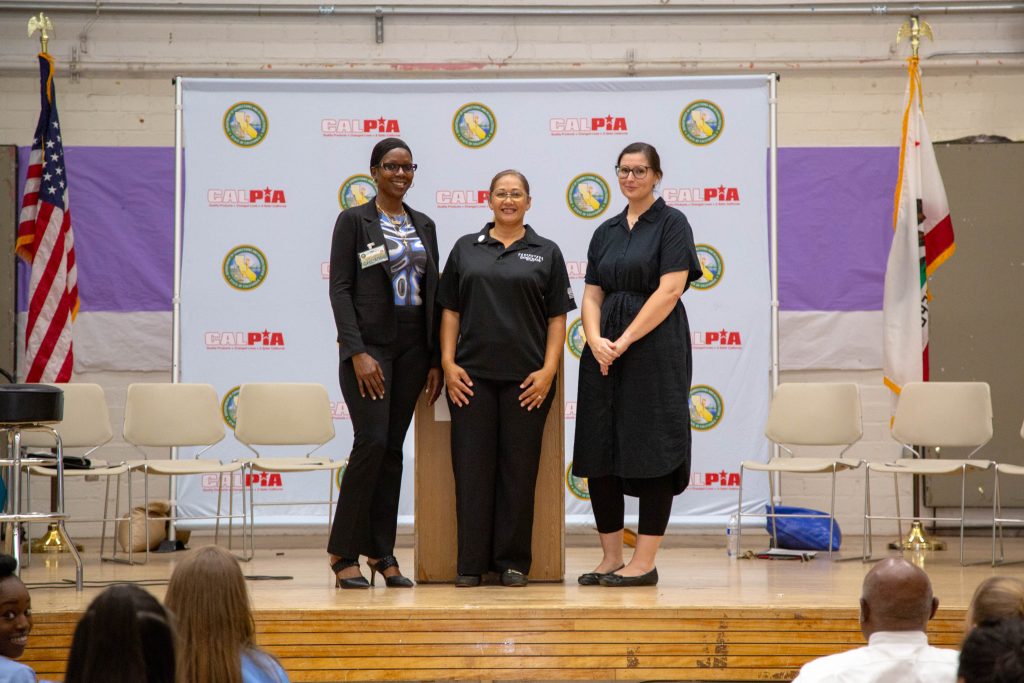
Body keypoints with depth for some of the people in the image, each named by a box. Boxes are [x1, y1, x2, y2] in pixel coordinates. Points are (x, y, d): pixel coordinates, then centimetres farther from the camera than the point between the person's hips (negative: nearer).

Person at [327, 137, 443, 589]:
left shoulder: (424, 226, 13)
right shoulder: (354, 221, -2)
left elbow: (433, 292, 14)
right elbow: (340, 288, -8)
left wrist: (435, 359, 8)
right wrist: (357, 353, -17)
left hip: (413, 347, 5)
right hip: (369, 343, -5)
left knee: (393, 447, 6)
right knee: (371, 441, -14)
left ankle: (382, 552, 11)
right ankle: (343, 551, -4)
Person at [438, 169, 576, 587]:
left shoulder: (546, 253, 7)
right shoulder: (466, 249, 10)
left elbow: (558, 317, 4)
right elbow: (450, 311, 10)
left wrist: (548, 371, -6)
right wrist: (448, 363, -1)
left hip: (525, 377, -1)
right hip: (472, 374, 1)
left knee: (519, 467, 2)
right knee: (472, 465, 1)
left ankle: (512, 561, 9)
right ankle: (471, 562, 7)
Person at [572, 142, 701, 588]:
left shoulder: (671, 224, -2)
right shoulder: (606, 232, 16)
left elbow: (669, 290, -12)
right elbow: (592, 296, 11)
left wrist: (625, 341, -15)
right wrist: (596, 340, -8)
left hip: (654, 347, -6)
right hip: (604, 350, 6)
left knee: (650, 451, -5)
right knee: (600, 454, 4)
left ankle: (644, 563, -1)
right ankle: (611, 558, 13)